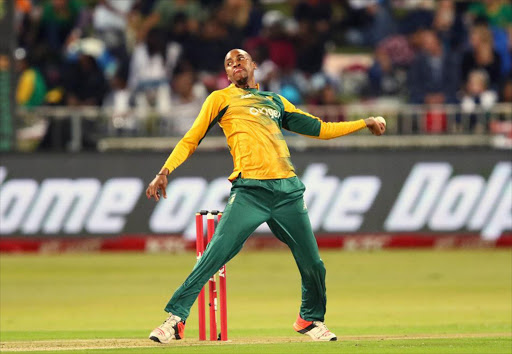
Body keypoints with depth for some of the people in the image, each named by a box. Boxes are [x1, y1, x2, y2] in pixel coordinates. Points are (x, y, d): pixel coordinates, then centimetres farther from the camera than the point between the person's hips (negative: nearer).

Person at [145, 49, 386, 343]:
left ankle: (311, 319, 27)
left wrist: (364, 123, 27)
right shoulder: (221, 99, 15)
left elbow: (320, 129, 30)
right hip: (249, 191, -4)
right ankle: (175, 318, -12)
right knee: (213, 258, -18)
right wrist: (165, 171, -3)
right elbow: (190, 141, 11)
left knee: (313, 265, 2)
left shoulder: (276, 101, 26)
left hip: (288, 191, 4)